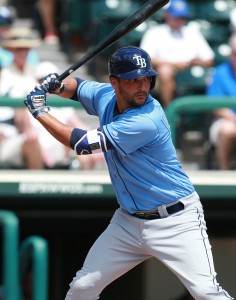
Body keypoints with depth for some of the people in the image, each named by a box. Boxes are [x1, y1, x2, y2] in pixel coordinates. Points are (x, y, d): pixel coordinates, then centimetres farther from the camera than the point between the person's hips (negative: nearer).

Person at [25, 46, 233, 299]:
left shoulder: (147, 121, -26)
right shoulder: (106, 96, -2)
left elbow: (83, 143, -22)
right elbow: (77, 87, 21)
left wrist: (41, 112, -11)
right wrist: (56, 85, -3)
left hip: (175, 221, -7)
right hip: (129, 221, 7)